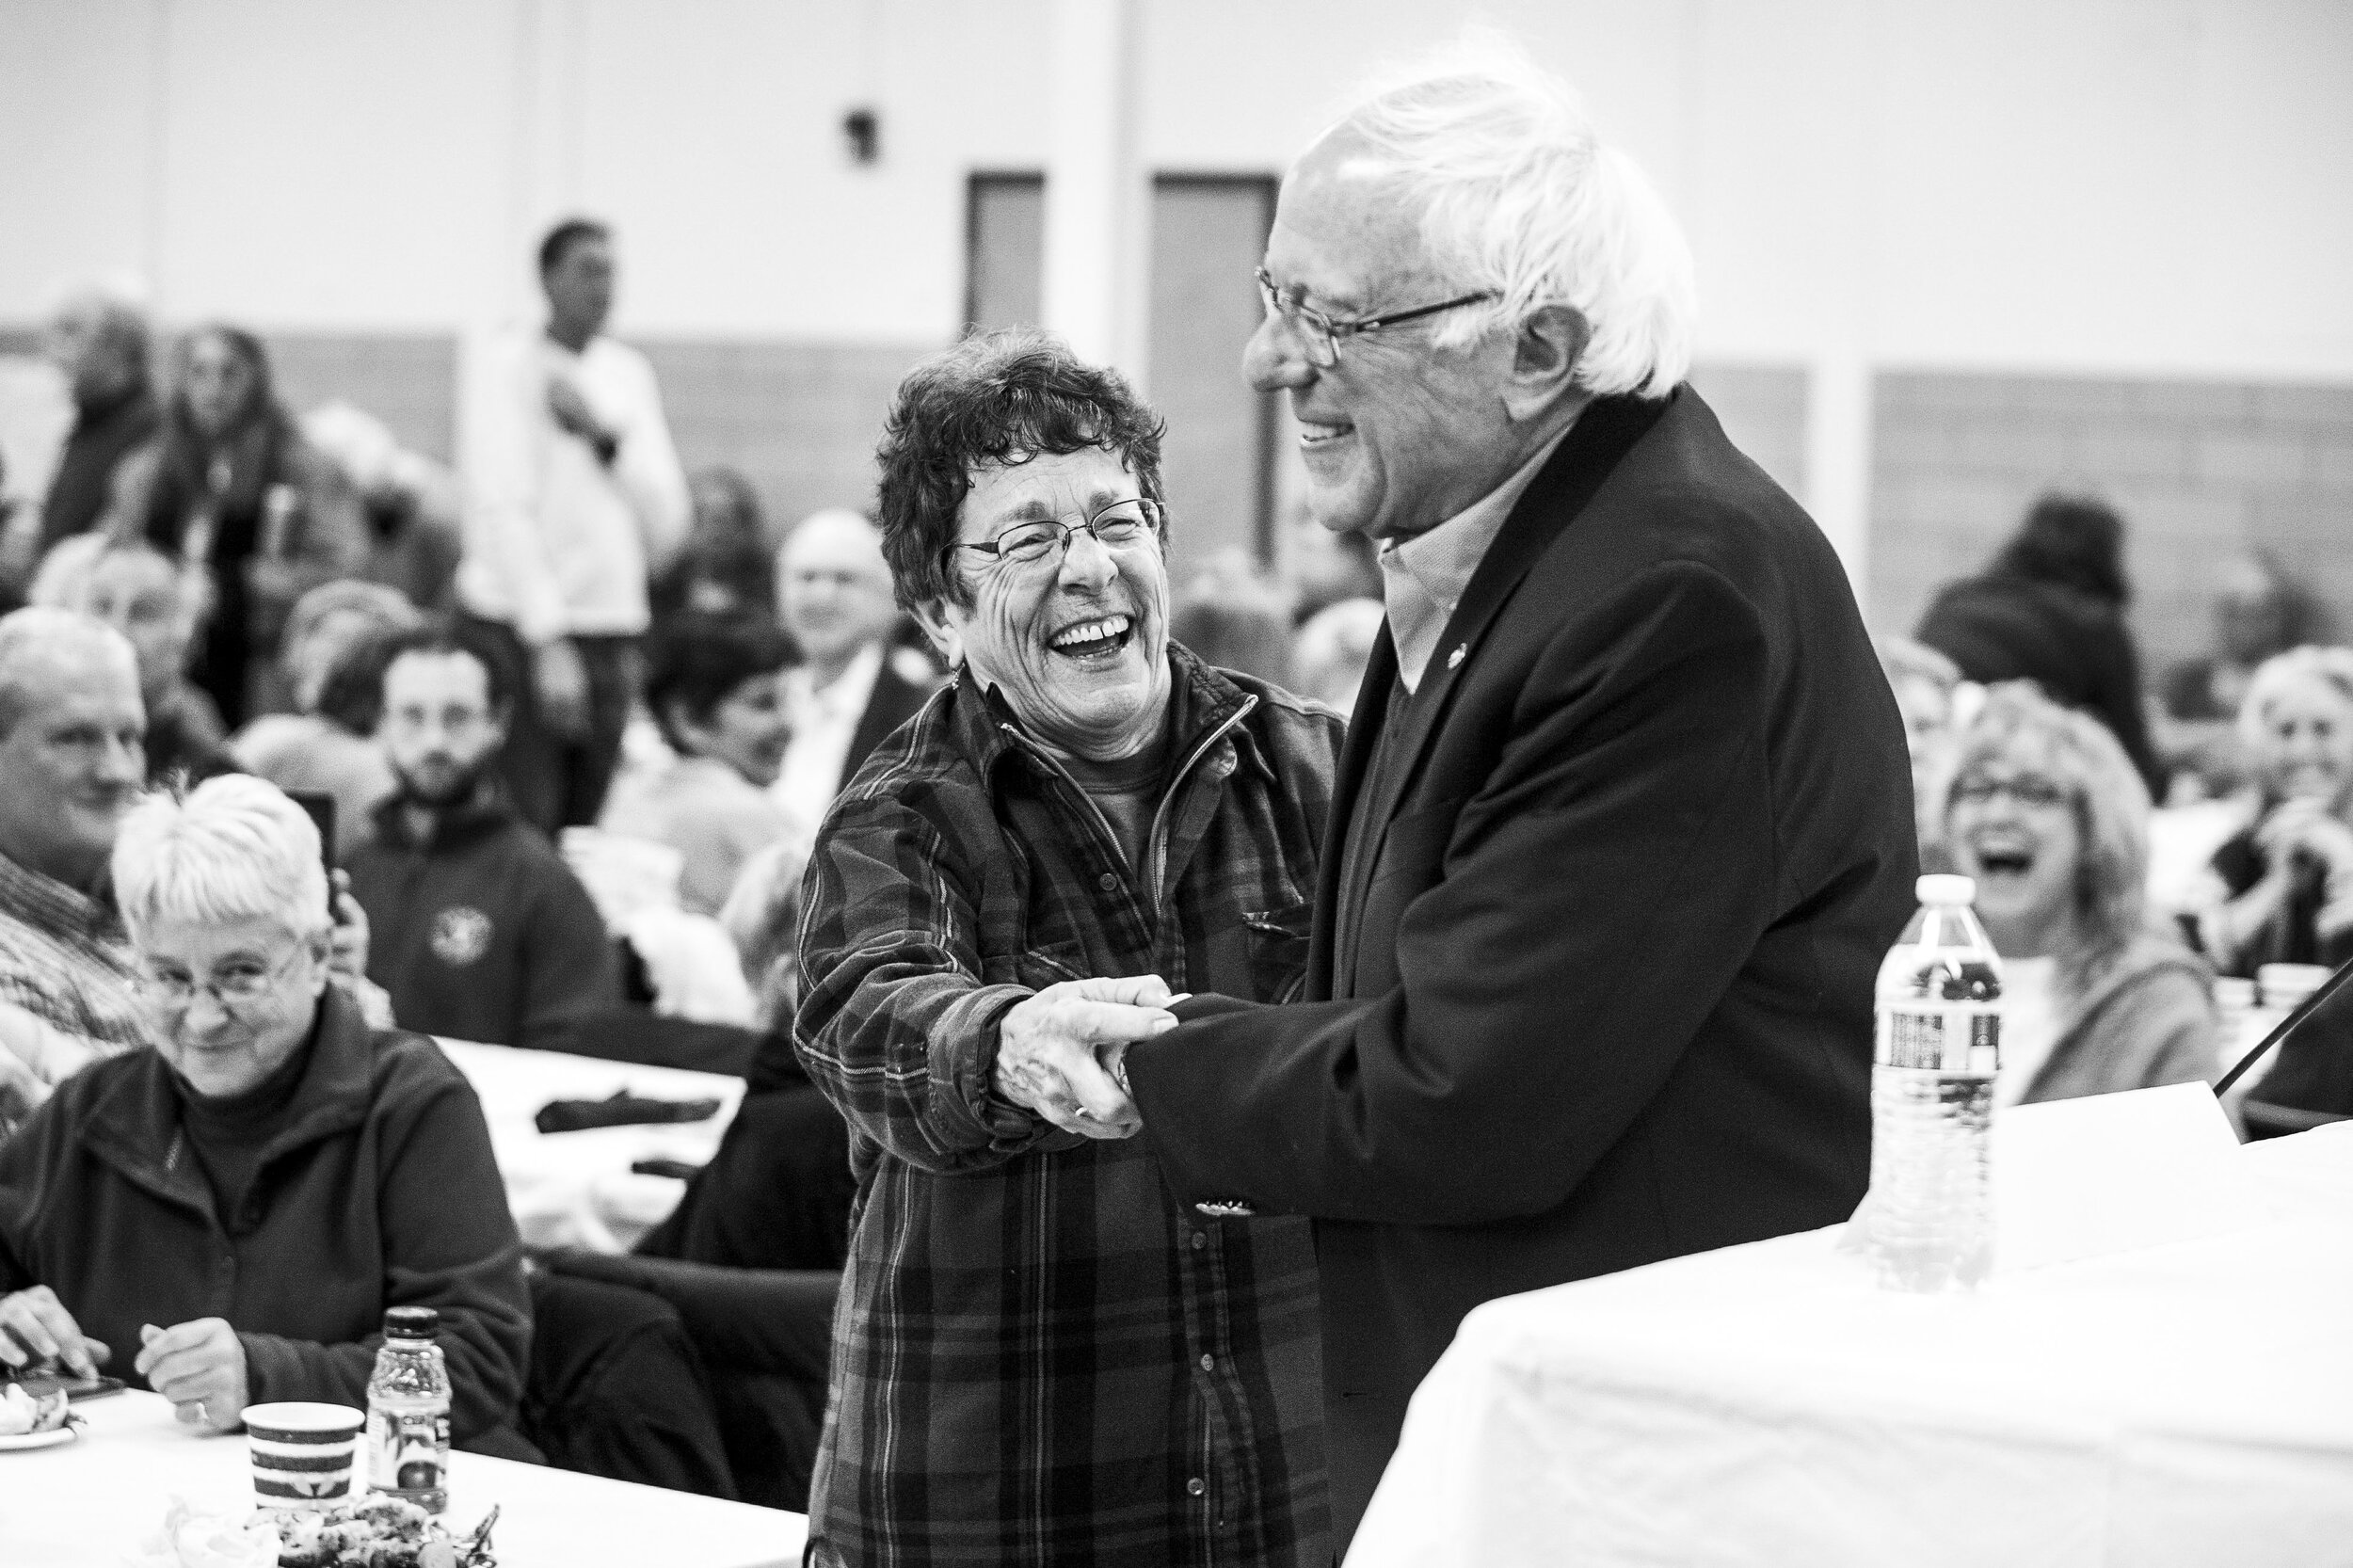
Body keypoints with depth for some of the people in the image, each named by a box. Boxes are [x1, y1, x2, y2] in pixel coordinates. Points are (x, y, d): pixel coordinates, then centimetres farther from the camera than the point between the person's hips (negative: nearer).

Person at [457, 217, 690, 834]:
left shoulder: (627, 372, 12)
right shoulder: (511, 367, -5)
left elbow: (668, 517, 8)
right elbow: (503, 512, -13)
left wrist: (603, 436, -8)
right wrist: (548, 639, -20)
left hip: (613, 636, 6)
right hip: (525, 630, -6)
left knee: (580, 830, 7)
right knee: (521, 831, -11)